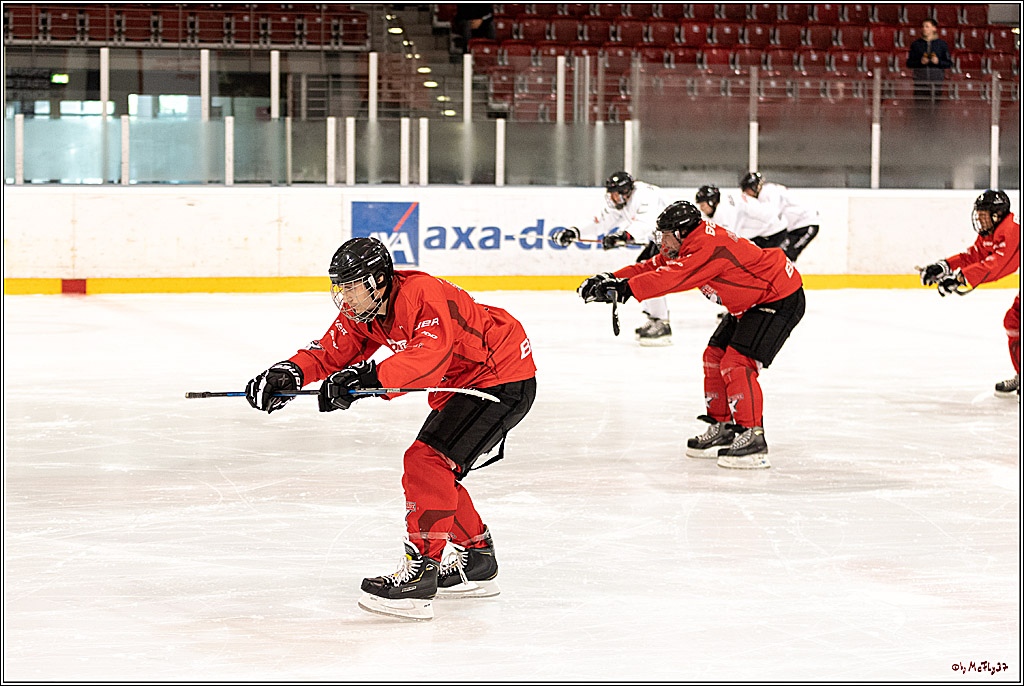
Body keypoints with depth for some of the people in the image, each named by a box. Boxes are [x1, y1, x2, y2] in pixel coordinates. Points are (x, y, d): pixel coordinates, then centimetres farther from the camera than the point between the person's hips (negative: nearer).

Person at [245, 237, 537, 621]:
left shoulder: (423, 295, -28)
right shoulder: (363, 311, 0)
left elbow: (429, 357, -43)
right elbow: (332, 351, 0)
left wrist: (371, 377, -53)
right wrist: (289, 374, -19)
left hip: (505, 380, -10)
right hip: (461, 384, 10)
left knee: (426, 461, -20)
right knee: (430, 473, 14)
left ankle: (420, 574, -19)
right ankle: (478, 563, 30)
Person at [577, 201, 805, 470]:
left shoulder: (710, 247, -27)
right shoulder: (689, 244, 5)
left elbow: (672, 278, -36)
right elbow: (655, 266, 7)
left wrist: (625, 288, -40)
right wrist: (612, 279, -5)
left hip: (781, 299, -11)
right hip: (750, 303, 11)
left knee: (737, 363, -19)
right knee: (715, 356, 13)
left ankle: (753, 439, -17)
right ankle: (722, 428, 22)